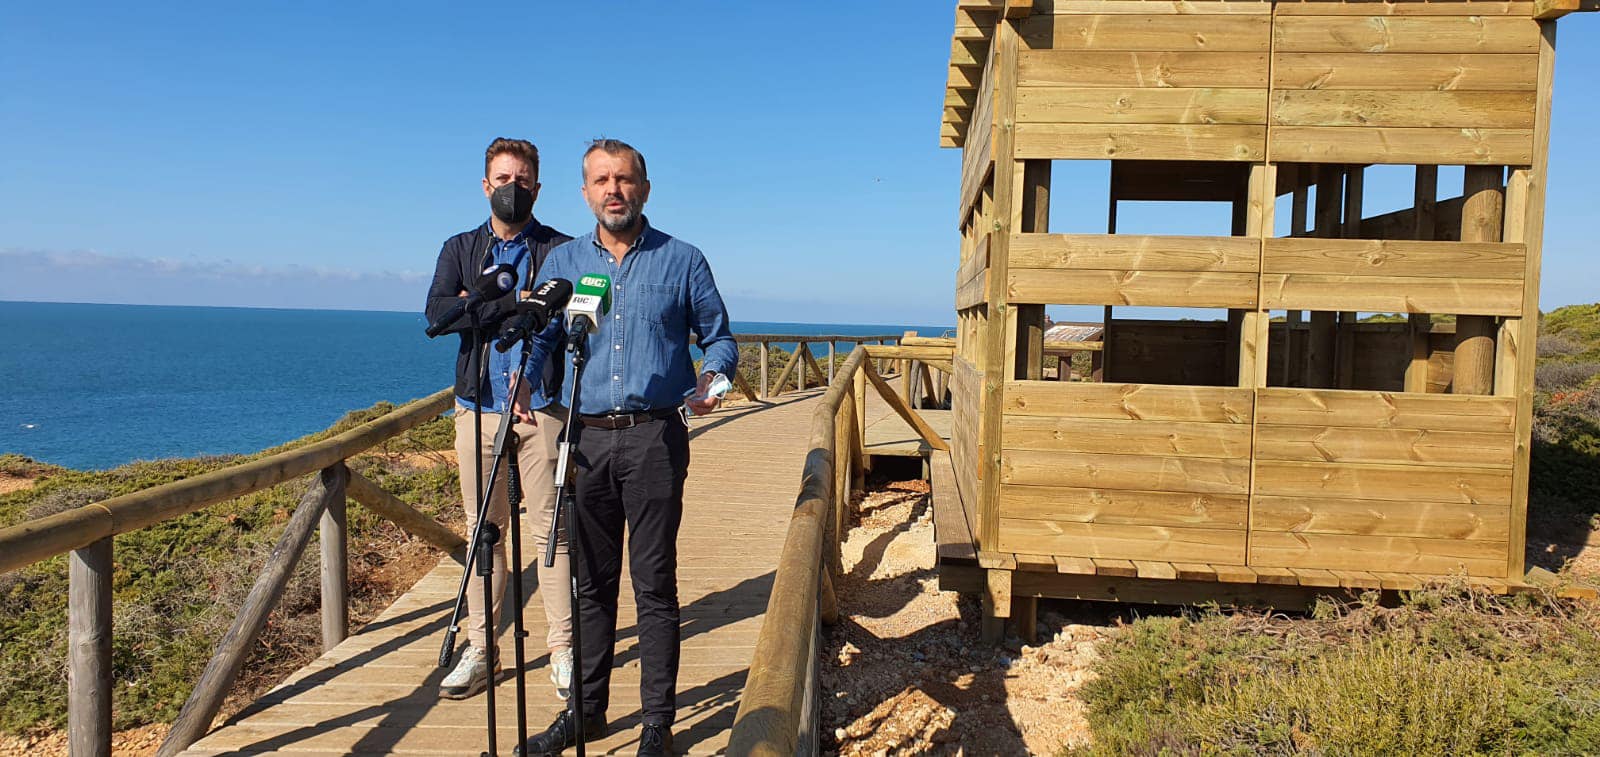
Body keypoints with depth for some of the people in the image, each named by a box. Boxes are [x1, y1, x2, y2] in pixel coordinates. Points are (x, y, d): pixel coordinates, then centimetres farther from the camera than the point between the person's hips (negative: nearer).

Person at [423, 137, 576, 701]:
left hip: (542, 406, -2)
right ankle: (480, 651, 16)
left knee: (550, 531, -1)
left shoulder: (561, 251, 6)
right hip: (478, 407, 3)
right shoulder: (459, 249, 14)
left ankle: (563, 650, 8)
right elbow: (437, 311, -4)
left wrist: (479, 306, -13)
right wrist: (514, 303, -14)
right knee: (484, 533, 7)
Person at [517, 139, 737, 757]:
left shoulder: (682, 261, 5)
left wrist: (712, 375, -12)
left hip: (654, 438, -3)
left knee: (654, 584, 0)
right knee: (590, 582, 11)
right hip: (586, 439, 3)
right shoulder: (562, 261, 12)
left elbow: (719, 336, 9)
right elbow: (538, 335, 12)